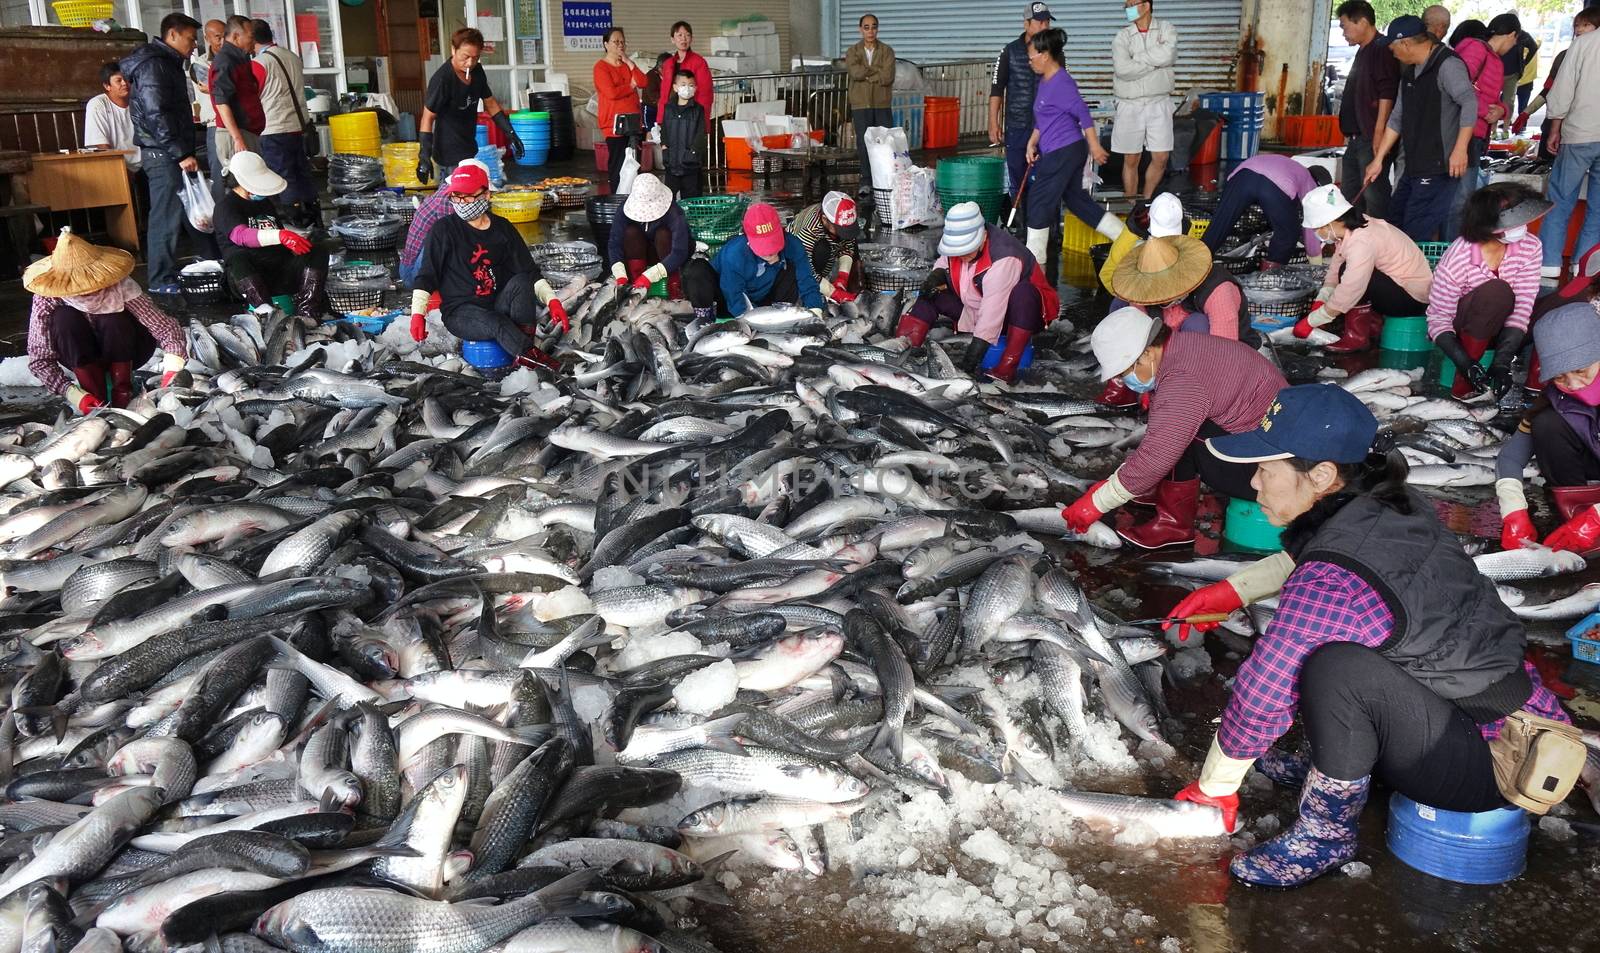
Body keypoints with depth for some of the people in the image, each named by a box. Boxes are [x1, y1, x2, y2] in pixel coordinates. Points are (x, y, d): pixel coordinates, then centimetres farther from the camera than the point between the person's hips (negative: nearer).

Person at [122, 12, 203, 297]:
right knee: (166, 216, -8)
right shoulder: (153, 65, -13)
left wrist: (185, 150, 18)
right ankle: (162, 281, -3)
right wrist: (181, 153, -22)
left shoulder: (169, 63, 19)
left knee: (171, 213, 12)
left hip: (172, 154, 10)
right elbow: (156, 115, -20)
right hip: (162, 154, -10)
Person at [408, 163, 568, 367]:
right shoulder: (444, 230, -3)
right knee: (496, 323, -35)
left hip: (499, 306, 3)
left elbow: (530, 272, 7)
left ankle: (524, 339, -33)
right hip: (460, 313, -3)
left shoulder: (503, 229, 7)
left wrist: (552, 300, -8)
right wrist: (417, 313, -14)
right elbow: (426, 277, -1)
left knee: (521, 281, -26)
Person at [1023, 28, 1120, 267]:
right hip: (1054, 153, 10)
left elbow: (1084, 114, -17)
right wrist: (1032, 144, 13)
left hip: (1064, 152, -10)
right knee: (1077, 200, 15)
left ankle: (1033, 260, 7)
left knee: (1039, 202, -3)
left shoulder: (1061, 83, -17)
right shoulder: (1044, 82, 13)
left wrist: (1095, 146, -16)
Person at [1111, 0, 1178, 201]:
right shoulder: (1122, 37, 0)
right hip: (1130, 105, 0)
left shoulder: (1166, 29, 2)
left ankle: (1146, 200, 21)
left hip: (1159, 104, 1)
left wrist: (1137, 58, -11)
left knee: (1161, 158, 1)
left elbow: (1168, 55, -18)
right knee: (1131, 160, 4)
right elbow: (1123, 70, -17)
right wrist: (1155, 61, -11)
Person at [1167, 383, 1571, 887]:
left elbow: (1263, 695, -22)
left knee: (1334, 668, -32)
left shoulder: (1332, 582, -29)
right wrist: (1233, 590, 14)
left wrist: (1213, 788, -7)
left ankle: (1326, 833, -11)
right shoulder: (1387, 506, -4)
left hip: (1494, 765, -9)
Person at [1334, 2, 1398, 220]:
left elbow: (1387, 95, -18)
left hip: (1372, 139, -10)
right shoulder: (1364, 52, 19)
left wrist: (1378, 135, -22)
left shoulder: (1383, 49, -10)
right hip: (1357, 139, 10)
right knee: (1349, 195, 16)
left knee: (1374, 195, -10)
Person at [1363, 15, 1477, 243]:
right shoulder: (1410, 72, 17)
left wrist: (1459, 150, -25)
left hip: (1439, 167, -10)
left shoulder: (1447, 65, -13)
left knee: (1416, 234, -10)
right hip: (1415, 165, 10)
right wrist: (1378, 160, 21)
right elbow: (1397, 118, 22)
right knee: (1394, 222, 14)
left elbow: (1470, 103, -21)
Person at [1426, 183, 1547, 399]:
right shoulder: (1457, 259, -27)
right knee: (1497, 291, -33)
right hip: (1461, 329, -5)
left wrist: (1501, 363, -33)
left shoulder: (1530, 247, -16)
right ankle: (1463, 383, -28)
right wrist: (1466, 365, -37)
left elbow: (1522, 307, -22)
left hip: (1498, 328, 5)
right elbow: (1438, 318, -23)